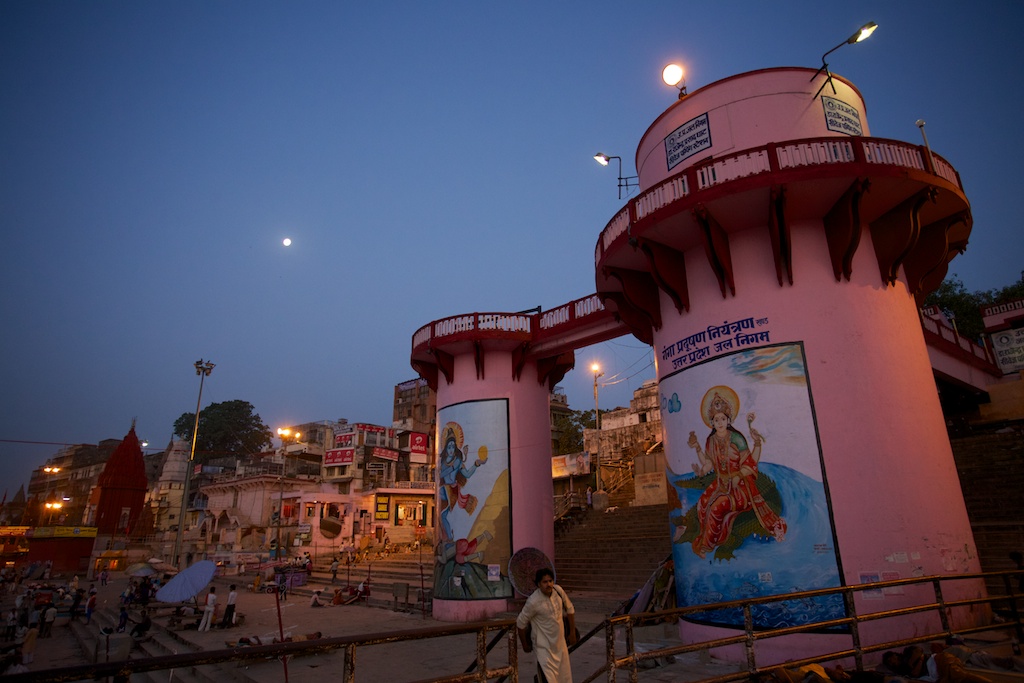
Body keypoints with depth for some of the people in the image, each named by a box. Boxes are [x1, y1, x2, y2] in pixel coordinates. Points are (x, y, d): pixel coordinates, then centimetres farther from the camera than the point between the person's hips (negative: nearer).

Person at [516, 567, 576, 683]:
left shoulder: (558, 590, -12)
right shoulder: (533, 602, -26)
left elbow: (569, 609, 6)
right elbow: (521, 623, -12)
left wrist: (572, 632, 11)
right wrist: (525, 644, 1)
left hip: (560, 643, 5)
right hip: (544, 646, -5)